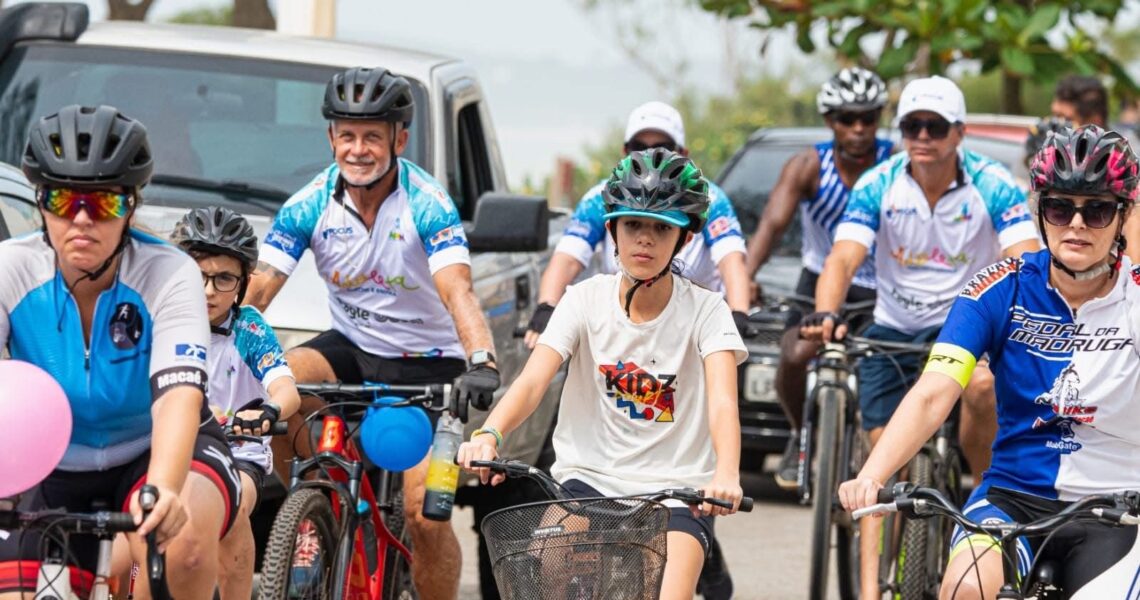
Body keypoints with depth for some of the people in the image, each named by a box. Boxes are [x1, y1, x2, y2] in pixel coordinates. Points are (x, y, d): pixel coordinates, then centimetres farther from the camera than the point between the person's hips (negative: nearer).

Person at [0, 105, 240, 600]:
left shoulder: (169, 275, -23)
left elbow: (179, 394, -37)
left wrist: (164, 491, -57)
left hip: (157, 451, -3)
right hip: (55, 467, 3)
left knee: (184, 534, -35)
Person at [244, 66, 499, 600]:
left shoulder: (428, 206, -18)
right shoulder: (309, 206, -8)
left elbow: (457, 291, -31)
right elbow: (257, 287, -13)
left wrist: (481, 364, -50)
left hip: (428, 362, -3)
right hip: (351, 347, 3)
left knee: (426, 514, -15)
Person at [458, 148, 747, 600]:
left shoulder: (704, 310, -5)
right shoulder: (586, 300, -2)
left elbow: (722, 401, -21)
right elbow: (532, 380, -15)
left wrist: (726, 475, -42)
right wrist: (488, 435, -37)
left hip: (676, 491, -1)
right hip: (589, 480, 1)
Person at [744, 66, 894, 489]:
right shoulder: (809, 167, -13)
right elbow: (773, 224, -24)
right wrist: (744, 278, -41)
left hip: (879, 290, 0)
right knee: (793, 357, -24)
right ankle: (801, 437, 7)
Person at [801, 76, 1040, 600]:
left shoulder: (993, 186, -14)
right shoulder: (877, 187, -10)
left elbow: (1023, 261, -24)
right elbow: (843, 258, -21)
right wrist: (825, 313, -42)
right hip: (893, 330, 2)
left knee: (983, 384, -35)